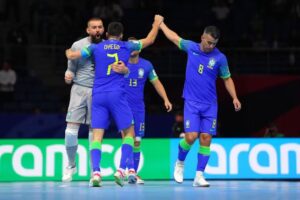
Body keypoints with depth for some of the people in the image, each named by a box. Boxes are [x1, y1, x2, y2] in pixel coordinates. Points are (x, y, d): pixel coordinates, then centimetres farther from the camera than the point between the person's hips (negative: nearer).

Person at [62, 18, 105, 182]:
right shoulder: (77, 45, 3)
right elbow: (71, 68, 8)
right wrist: (68, 76, -14)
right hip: (79, 89, 0)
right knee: (71, 129, -7)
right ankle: (71, 165, 10)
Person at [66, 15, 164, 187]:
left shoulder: (96, 48, 8)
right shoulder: (127, 46, 8)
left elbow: (71, 56, 6)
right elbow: (149, 40, 21)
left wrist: (69, 52, 31)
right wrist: (157, 23, 37)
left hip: (98, 95, 2)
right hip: (117, 95, -2)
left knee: (97, 135, 0)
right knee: (129, 132, 10)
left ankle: (96, 172, -18)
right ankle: (121, 170, -7)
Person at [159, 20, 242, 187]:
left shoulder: (220, 58, -2)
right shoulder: (191, 47, 0)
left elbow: (227, 79, 9)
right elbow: (174, 37, 17)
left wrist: (234, 98, -1)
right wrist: (161, 24, 27)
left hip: (210, 105, 1)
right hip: (191, 103, -1)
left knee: (206, 138, -6)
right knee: (191, 137, -13)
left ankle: (199, 176, 0)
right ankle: (180, 162, 16)